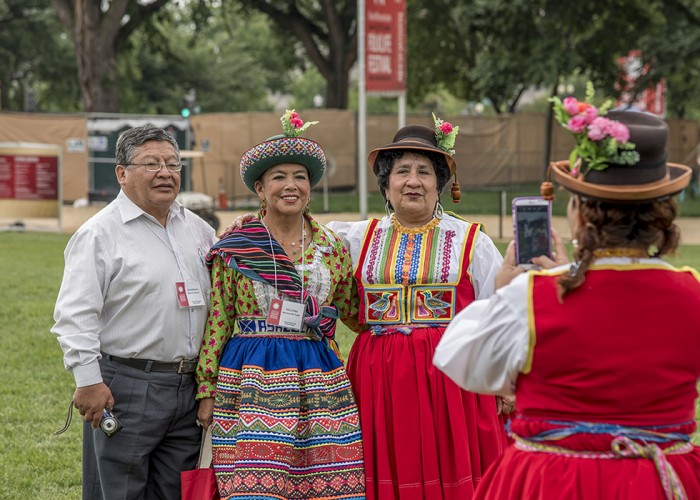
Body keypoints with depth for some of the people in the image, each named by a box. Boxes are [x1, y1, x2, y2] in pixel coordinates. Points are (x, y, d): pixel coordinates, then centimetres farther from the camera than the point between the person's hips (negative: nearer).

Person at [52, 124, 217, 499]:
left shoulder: (198, 229, 14)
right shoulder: (100, 233, -7)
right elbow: (75, 313, -12)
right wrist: (88, 380, -18)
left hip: (188, 386, 6)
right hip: (125, 389, -6)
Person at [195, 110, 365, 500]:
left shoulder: (333, 248, 11)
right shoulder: (233, 249, 3)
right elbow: (216, 323, 3)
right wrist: (206, 390, 1)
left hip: (318, 384, 3)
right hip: (252, 379, -2)